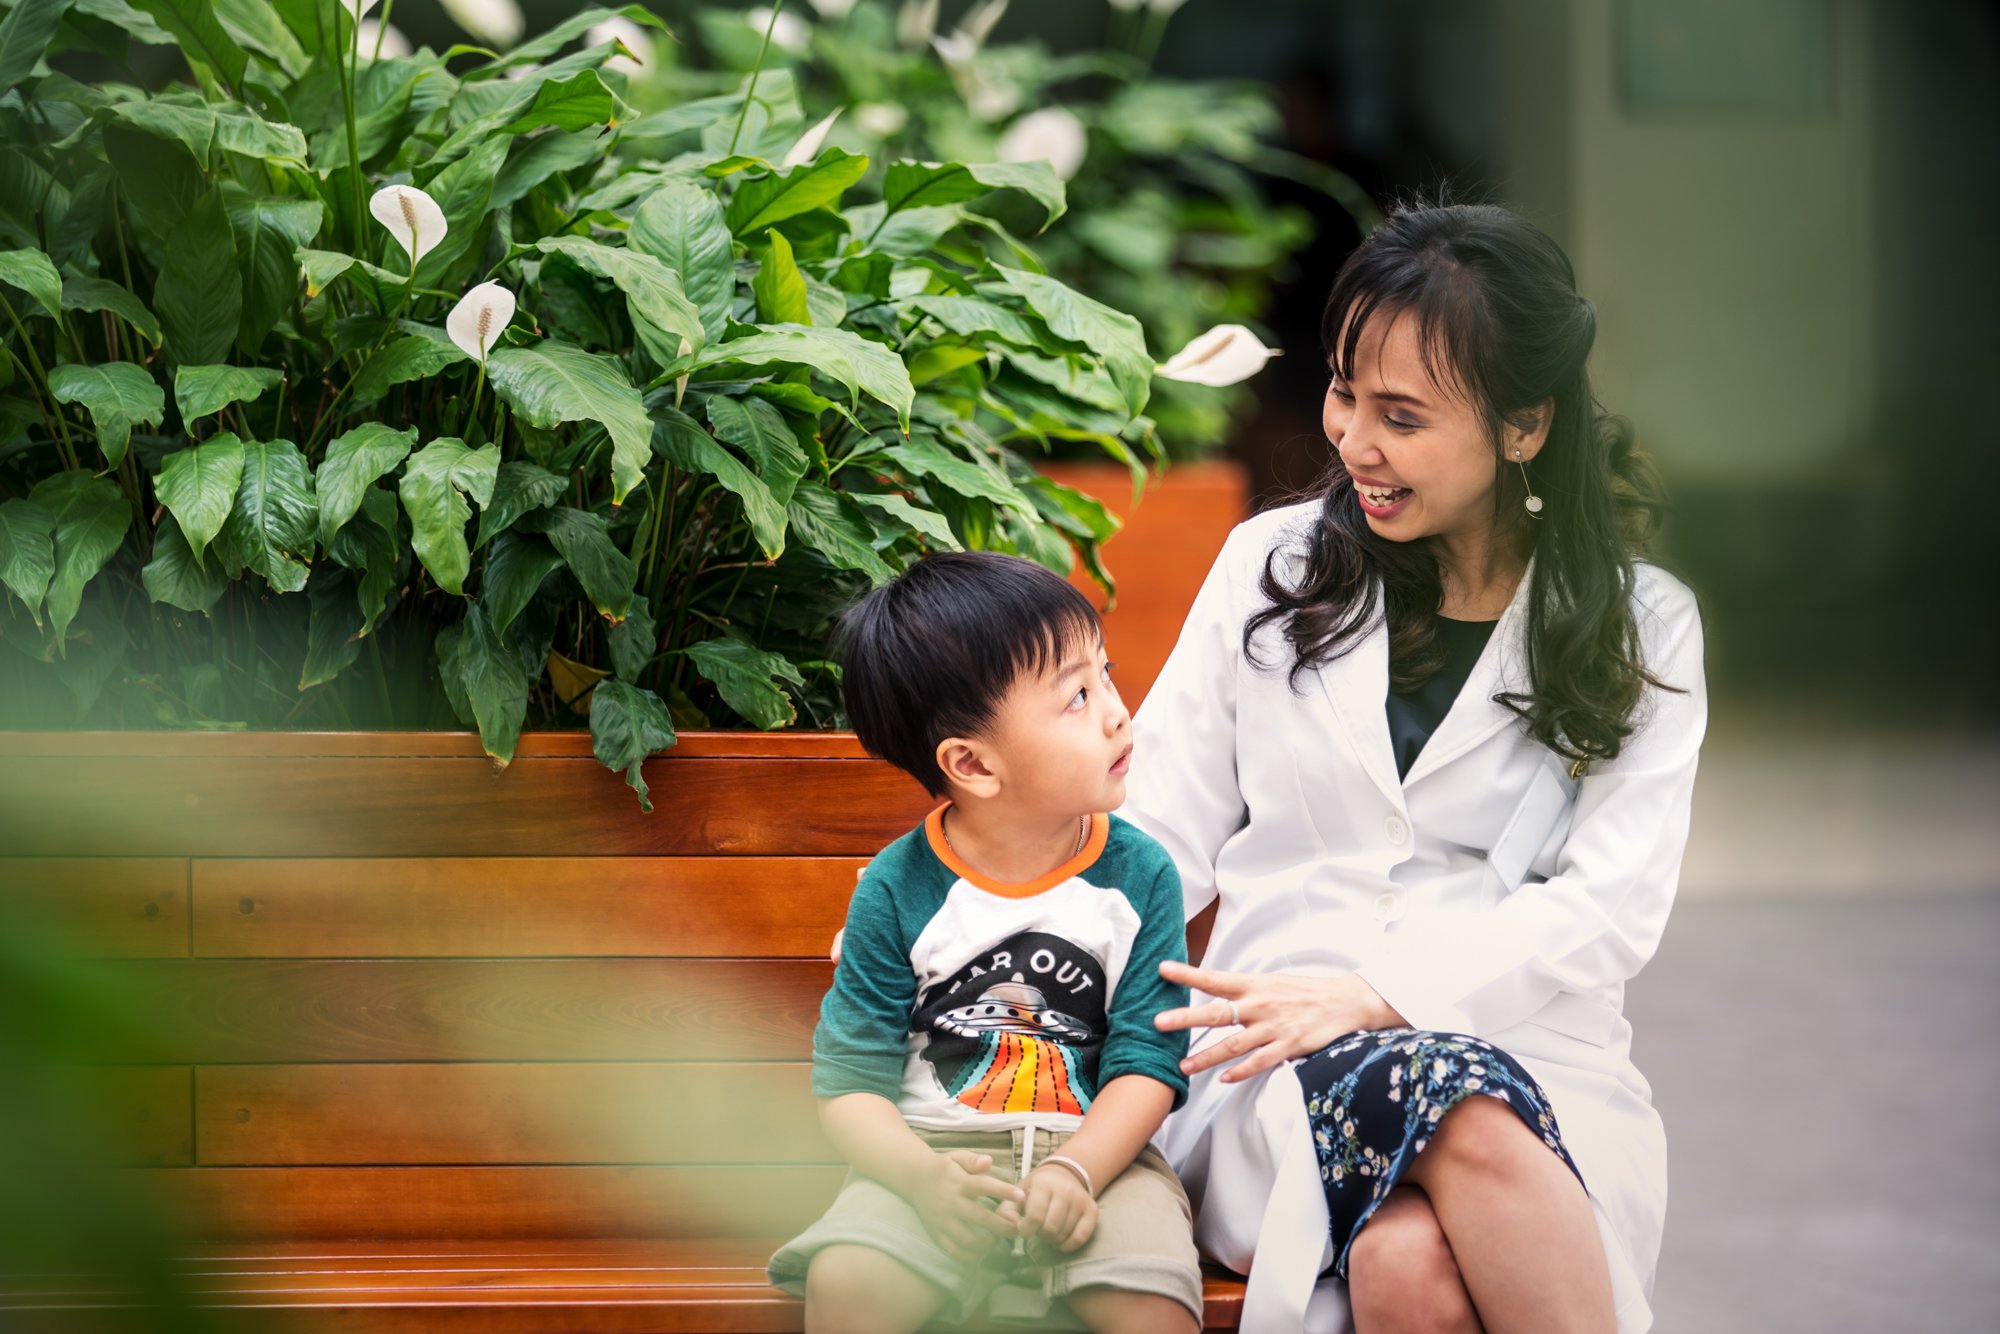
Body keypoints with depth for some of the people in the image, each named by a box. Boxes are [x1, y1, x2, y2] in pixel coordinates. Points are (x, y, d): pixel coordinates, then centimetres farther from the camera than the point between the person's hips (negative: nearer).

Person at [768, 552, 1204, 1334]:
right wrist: (925, 1178, -23)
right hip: (933, 1153, 0)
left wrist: (1075, 1170, -20)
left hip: (1095, 1151, 0)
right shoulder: (899, 890, -3)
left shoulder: (1139, 874, 0)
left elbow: (1147, 1062, -2)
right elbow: (849, 1082, -4)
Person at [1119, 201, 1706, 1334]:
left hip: (1529, 1051, 0)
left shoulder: (1640, 629, 9)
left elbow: (1609, 905, -1)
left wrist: (1378, 992, -16)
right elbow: (1159, 837, 11)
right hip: (1286, 1070, 0)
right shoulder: (1270, 568, 14)